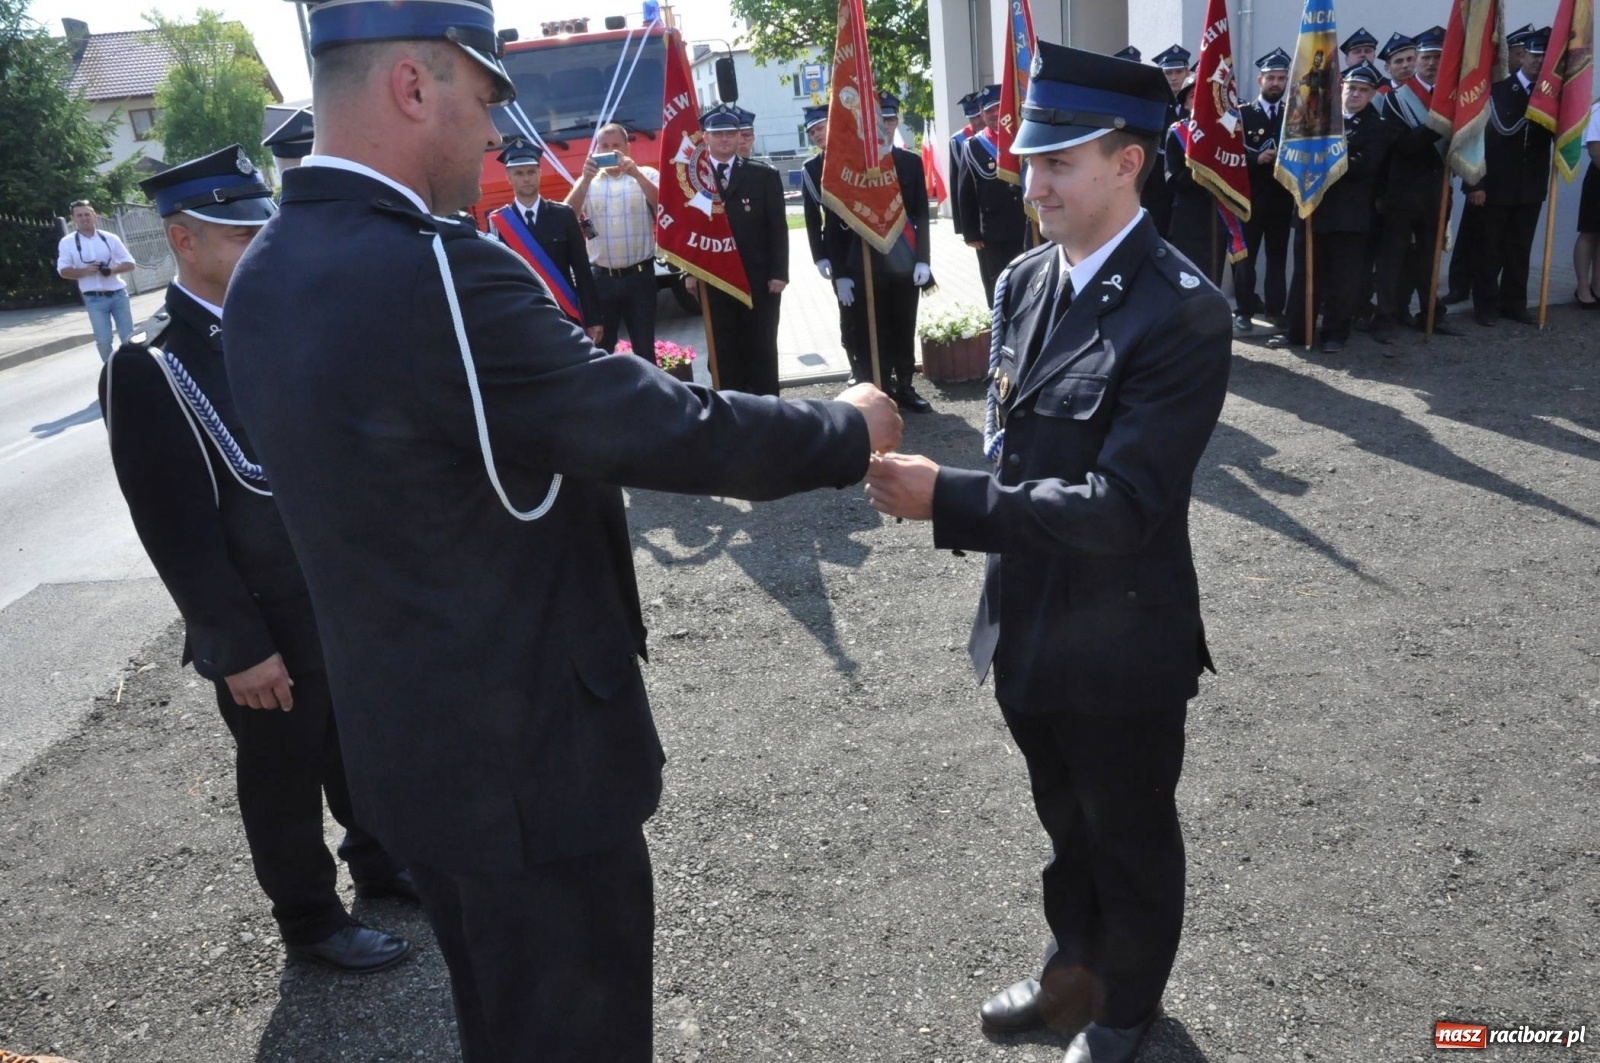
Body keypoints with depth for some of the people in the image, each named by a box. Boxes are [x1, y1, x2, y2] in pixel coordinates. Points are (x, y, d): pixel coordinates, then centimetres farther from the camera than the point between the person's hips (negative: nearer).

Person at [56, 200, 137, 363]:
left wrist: (113, 270, -15)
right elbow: (63, 270, -1)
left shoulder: (110, 238, 5)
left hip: (118, 294, 1)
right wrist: (84, 271, -19)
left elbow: (130, 263, 5)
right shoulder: (67, 242, 2)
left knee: (128, 337, 5)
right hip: (94, 299, -1)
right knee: (103, 341, -3)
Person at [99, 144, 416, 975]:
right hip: (267, 624, -6)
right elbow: (176, 533, -18)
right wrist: (239, 645, -17)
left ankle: (378, 860, 46)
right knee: (284, 775, 12)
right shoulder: (146, 368, -17)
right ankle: (310, 922, 32)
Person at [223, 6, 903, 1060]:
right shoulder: (430, 271, -27)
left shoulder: (268, 273, 2)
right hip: (527, 762, -9)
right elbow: (676, 431, -22)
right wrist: (849, 428, -6)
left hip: (406, 744, 9)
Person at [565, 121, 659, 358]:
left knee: (645, 347, 5)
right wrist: (586, 178, -19)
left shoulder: (647, 175, 4)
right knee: (600, 347, 10)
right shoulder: (588, 181, 7)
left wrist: (637, 174, -24)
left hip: (640, 276, -2)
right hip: (602, 278, 2)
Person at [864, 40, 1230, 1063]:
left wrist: (945, 498, -31)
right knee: (1067, 819, 27)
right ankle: (1077, 965, 53)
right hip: (1029, 620, 7)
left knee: (1131, 836, 19)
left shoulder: (1184, 313, -23)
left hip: (1121, 639, -6)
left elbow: (1122, 505, -29)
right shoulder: (1025, 281, 0)